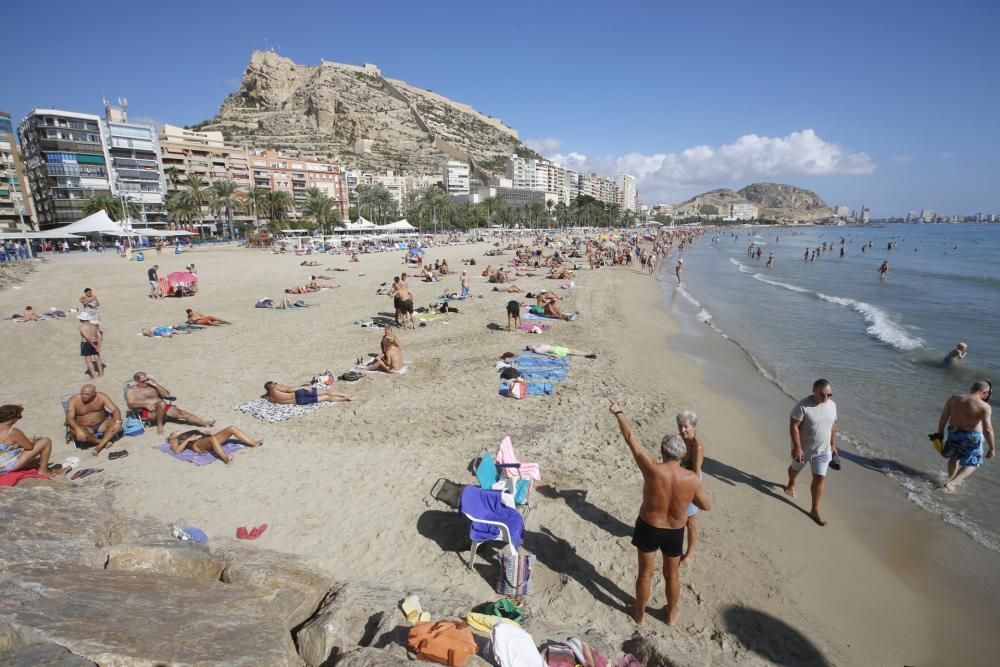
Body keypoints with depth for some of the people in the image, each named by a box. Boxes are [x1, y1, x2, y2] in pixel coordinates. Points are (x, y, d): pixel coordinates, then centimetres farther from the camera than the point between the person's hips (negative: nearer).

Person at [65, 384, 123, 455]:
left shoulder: (101, 397, -11)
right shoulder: (74, 400, -14)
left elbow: (115, 409, -15)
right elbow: (69, 418, -24)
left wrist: (117, 422, -34)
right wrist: (78, 429, -42)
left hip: (101, 425, 2)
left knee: (116, 424, -24)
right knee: (75, 431, -34)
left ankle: (100, 446, -31)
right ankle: (104, 442, -21)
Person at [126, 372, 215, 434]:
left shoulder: (152, 386, 22)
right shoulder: (130, 391, 10)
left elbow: (167, 395, 11)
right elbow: (130, 404, -7)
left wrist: (155, 384, 2)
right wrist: (146, 404, -24)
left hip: (162, 407, 5)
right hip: (146, 412, -5)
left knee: (180, 412, -18)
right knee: (162, 403, -37)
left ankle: (205, 423, -30)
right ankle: (159, 425, -22)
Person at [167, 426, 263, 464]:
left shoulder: (190, 433, 40)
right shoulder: (174, 440, 23)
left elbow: (208, 435, 34)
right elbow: (177, 451, 0)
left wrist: (203, 433, 14)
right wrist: (188, 439, -5)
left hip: (208, 440, 7)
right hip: (197, 445, -7)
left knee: (232, 428, -11)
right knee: (213, 438, -41)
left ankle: (254, 443, -22)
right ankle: (225, 458, -60)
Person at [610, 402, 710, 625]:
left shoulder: (652, 470, -29)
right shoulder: (692, 479, -23)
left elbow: (631, 438, -20)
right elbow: (706, 506, -5)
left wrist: (619, 412, -8)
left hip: (648, 528, -1)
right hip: (675, 532, 1)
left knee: (645, 572, 19)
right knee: (672, 574, 25)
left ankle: (640, 612, 40)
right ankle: (672, 613, 47)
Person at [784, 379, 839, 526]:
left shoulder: (832, 405, -5)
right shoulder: (803, 406, -25)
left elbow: (833, 425, 8)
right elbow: (793, 426, -24)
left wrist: (833, 444, 12)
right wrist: (797, 447, -25)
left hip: (823, 450, 4)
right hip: (803, 448, -3)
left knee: (819, 478, 1)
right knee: (795, 469, 22)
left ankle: (815, 510, 13)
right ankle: (791, 484, 56)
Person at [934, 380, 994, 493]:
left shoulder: (953, 399, -7)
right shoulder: (984, 407, -20)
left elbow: (943, 418, -1)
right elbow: (987, 429, -23)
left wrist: (940, 433, 12)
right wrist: (992, 448, -14)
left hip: (954, 434, 4)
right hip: (972, 438, -4)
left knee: (954, 457, 29)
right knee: (972, 464, 17)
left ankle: (952, 479, 46)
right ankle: (950, 484, 6)